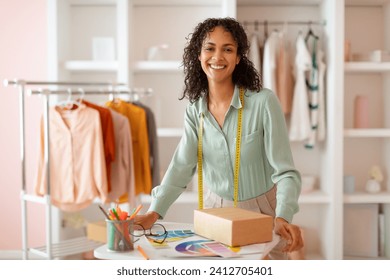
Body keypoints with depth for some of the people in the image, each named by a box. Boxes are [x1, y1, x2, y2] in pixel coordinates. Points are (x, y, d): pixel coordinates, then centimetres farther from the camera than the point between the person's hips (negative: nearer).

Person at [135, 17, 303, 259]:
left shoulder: (264, 102, -19)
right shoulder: (195, 109, -4)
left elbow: (285, 171, -20)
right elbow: (181, 167, -11)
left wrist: (283, 218, -36)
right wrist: (154, 212, -24)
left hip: (261, 213, -3)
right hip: (216, 210, 3)